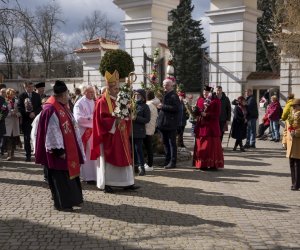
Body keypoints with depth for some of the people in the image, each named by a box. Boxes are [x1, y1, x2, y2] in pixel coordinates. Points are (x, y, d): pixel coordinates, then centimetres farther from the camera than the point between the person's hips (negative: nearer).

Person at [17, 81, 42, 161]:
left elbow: (40, 107, 6)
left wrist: (34, 113, -10)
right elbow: (20, 108, -3)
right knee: (27, 138, 0)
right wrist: (28, 114, -12)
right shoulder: (22, 96, 3)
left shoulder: (37, 96, 9)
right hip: (26, 119, -1)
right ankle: (28, 155, 6)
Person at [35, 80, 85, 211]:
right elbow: (52, 132, -22)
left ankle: (72, 197, 30)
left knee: (69, 172, 18)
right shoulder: (50, 109, -20)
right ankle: (62, 203, 9)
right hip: (59, 148, -10)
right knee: (60, 176, 0)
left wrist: (74, 147, 18)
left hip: (69, 147, 10)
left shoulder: (62, 106, 9)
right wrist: (59, 150, -22)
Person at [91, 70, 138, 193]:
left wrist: (125, 117, -2)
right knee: (108, 159, -1)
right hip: (109, 135, -7)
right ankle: (106, 184, 7)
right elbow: (102, 119, -17)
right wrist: (115, 121, -24)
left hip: (120, 135, 7)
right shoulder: (102, 102, -10)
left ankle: (127, 183, 12)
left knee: (123, 158, 7)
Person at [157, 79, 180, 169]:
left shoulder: (174, 95, -11)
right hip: (163, 122, 9)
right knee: (165, 142, 14)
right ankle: (167, 160, 23)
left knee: (172, 143, -3)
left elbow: (176, 108, -22)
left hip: (171, 123, -9)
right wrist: (159, 107, 7)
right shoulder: (164, 94, 16)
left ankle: (173, 162, 2)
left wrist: (163, 106, -20)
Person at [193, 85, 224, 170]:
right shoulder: (200, 100, 13)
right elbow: (196, 112, 14)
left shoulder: (216, 101, -2)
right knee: (201, 146, 4)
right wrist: (197, 111, -8)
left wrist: (206, 114, -17)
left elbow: (217, 114, -8)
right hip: (201, 126, 5)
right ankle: (202, 164, 10)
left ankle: (213, 165, 2)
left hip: (211, 127, -4)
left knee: (212, 146, -3)